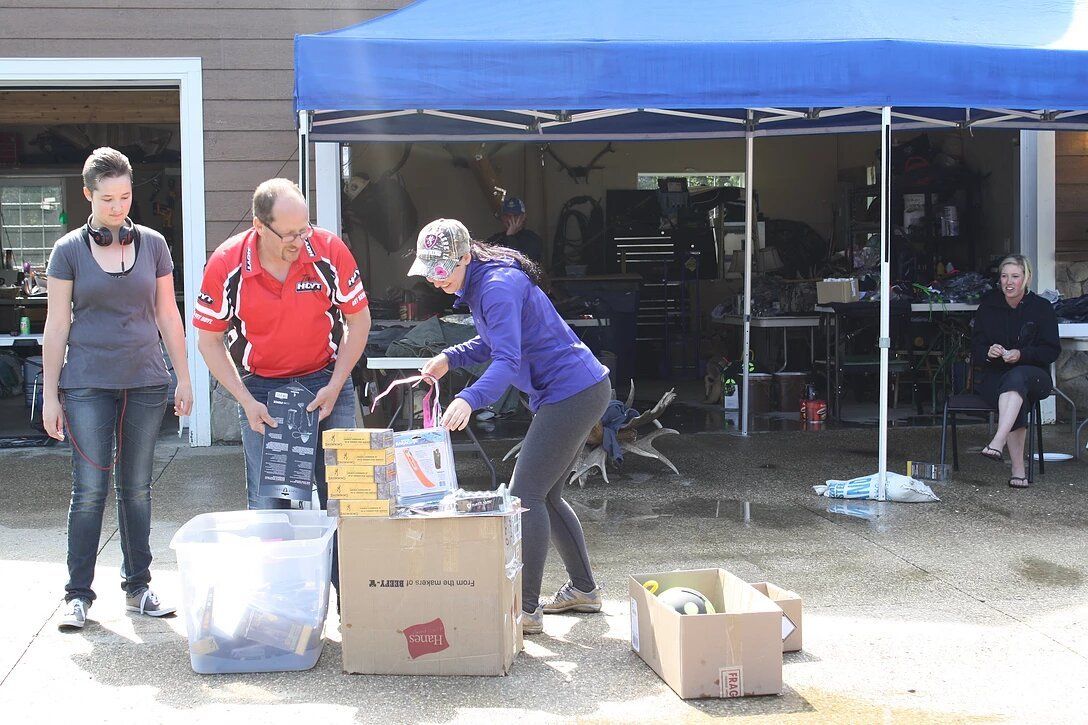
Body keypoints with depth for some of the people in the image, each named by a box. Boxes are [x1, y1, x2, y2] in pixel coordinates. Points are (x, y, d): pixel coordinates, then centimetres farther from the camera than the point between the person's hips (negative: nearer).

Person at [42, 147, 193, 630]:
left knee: (137, 489, 8)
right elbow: (57, 324, 1)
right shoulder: (69, 250, 0)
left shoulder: (152, 244, 7)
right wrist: (49, 395, -1)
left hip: (146, 382, 2)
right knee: (90, 490, -4)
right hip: (87, 385, -2)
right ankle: (78, 594, 5)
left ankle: (138, 588, 17)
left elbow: (167, 314, 11)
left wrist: (184, 377, 8)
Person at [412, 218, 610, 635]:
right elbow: (495, 340, 23)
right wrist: (449, 358, 7)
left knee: (525, 495, -11)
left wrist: (469, 399, -46)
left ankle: (526, 610, -9)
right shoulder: (479, 284, 10)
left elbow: (507, 361, -32)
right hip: (578, 393, 11)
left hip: (572, 393, -11)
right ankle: (583, 590, 27)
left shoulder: (498, 287, -21)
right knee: (544, 496, 16)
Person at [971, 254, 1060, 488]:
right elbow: (976, 346, 9)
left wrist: (1021, 354, -19)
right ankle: (1018, 470, -39)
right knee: (1017, 403, -34)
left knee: (1016, 377, -39)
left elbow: (1052, 350, -2)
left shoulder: (1042, 308, 3)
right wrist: (988, 352, -16)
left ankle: (997, 443, -55)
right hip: (993, 375, 1)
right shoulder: (988, 305, 9)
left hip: (1032, 374, -1)